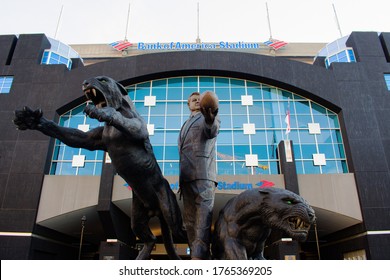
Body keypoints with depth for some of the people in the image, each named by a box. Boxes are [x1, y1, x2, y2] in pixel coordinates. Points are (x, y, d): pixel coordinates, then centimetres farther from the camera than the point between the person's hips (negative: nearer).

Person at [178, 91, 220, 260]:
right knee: (189, 219, 2)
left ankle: (199, 256, -26)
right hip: (187, 176, 7)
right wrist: (181, 180, 17)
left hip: (203, 174, -7)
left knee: (203, 218, -17)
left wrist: (210, 119, -42)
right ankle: (196, 254, 5)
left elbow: (213, 131, -16)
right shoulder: (185, 126, 31)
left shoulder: (210, 116, 11)